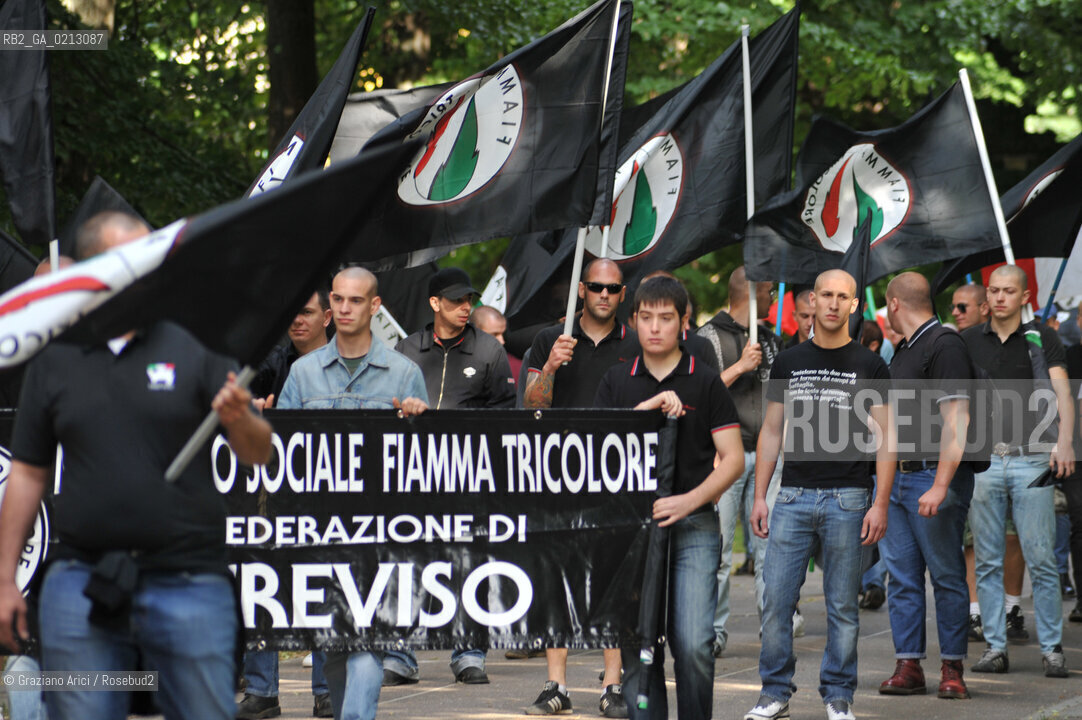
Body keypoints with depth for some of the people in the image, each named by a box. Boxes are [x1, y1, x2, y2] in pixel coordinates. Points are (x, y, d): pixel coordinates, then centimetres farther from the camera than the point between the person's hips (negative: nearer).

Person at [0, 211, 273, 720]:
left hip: (187, 585, -2)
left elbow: (259, 454, 1)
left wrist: (239, 420, -22)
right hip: (81, 586, 2)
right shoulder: (54, 363, 12)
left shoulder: (193, 349, 6)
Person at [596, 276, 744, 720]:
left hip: (693, 525, -2)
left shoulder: (706, 383, 4)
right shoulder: (617, 382, 12)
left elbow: (733, 458, 1)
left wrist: (689, 500, -13)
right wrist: (647, 408, -12)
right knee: (635, 644, 1)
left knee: (693, 645, -12)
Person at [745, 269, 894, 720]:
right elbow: (771, 433, 12)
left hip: (847, 499, -2)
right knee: (776, 599, -2)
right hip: (793, 496, 2)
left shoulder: (869, 366, 3)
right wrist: (759, 497, 4)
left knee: (842, 606, 3)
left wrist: (881, 504, -8)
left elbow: (884, 439, 1)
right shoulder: (788, 363, 10)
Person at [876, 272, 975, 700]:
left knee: (946, 575, -2)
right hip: (898, 478, 9)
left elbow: (956, 422, -19)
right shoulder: (902, 351, 17)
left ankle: (952, 669, 2)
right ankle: (908, 666, 7)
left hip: (934, 476, -9)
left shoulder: (944, 345, -12)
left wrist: (940, 486, -24)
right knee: (902, 574, 5)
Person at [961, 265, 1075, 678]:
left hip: (1032, 460, -2)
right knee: (988, 562, 2)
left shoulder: (1042, 340, 6)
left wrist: (1064, 441, -22)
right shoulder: (968, 342, 12)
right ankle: (995, 647, 7)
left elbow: (1062, 392, -6)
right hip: (983, 460, 2)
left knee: (1041, 559, -5)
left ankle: (1051, 648, 0)